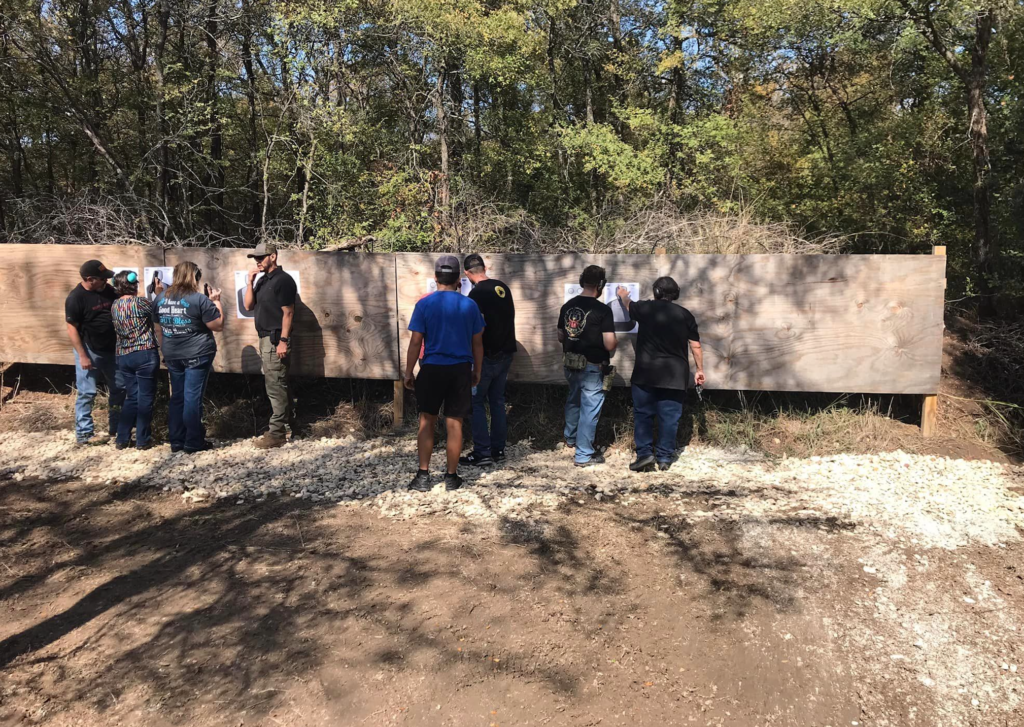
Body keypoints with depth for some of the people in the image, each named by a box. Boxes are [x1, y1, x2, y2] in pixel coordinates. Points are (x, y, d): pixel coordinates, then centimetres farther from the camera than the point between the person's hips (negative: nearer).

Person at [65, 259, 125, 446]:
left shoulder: (108, 290, 1)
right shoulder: (76, 297, -17)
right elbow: (72, 329, -15)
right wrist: (82, 356, -18)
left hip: (111, 349, 7)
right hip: (89, 351, -7)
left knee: (119, 388, 12)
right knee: (87, 393, 0)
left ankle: (115, 427, 25)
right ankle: (84, 434, 9)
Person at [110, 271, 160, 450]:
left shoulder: (114, 305, 6)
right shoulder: (140, 302, -13)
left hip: (123, 356, 6)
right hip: (145, 355, -6)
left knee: (131, 397, 15)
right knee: (145, 398, 4)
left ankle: (122, 439, 17)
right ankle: (143, 440, 9)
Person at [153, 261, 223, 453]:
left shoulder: (160, 298, 7)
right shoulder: (200, 299, -13)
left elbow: (159, 327, 16)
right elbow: (218, 325, -11)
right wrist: (216, 301, 0)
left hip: (172, 356, 6)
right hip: (197, 355, -6)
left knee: (177, 397, 13)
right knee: (192, 398, -2)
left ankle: (176, 441, 17)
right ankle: (193, 443, 3)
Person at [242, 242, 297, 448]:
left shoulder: (283, 280, -12)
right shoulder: (263, 280, 14)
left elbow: (288, 313, -17)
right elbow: (249, 306, 11)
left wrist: (284, 341, -21)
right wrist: (250, 282, 0)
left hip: (276, 339, -10)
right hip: (265, 338, 10)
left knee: (275, 387, -7)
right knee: (279, 386, 16)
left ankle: (276, 433, -3)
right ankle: (289, 425, 26)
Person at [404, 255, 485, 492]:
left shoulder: (424, 304, -6)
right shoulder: (469, 305, 0)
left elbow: (415, 342, -6)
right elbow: (477, 343, 5)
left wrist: (408, 372, 3)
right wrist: (477, 372, 15)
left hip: (432, 369, -1)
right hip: (460, 370, 1)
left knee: (426, 421, 11)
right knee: (454, 423, 7)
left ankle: (423, 476, 11)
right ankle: (451, 477, 14)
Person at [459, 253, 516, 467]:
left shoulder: (476, 293, -16)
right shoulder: (503, 288, 7)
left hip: (487, 356, -7)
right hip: (506, 352, 7)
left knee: (477, 403, 1)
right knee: (498, 401, 13)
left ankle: (482, 453, 1)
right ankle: (498, 449, 18)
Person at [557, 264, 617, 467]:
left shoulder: (567, 306, 1)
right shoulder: (603, 310, -17)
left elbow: (560, 336, 11)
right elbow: (610, 345, -19)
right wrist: (616, 341, 2)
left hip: (570, 364, 7)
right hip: (591, 367, -6)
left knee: (573, 400, 27)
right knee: (589, 408, 3)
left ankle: (570, 437, 46)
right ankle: (584, 455, 9)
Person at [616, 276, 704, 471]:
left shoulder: (645, 308, -1)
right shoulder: (685, 315, 3)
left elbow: (629, 305, 21)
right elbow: (696, 345, 5)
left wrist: (623, 295, 43)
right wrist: (699, 369, 15)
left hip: (646, 373, -1)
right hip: (675, 375, 2)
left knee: (643, 414, 8)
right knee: (669, 417, 7)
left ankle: (645, 453, 1)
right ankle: (664, 457, 11)